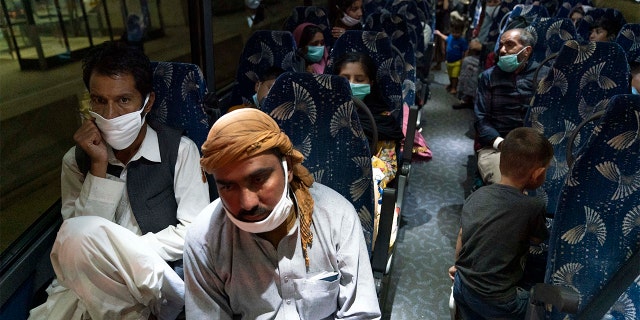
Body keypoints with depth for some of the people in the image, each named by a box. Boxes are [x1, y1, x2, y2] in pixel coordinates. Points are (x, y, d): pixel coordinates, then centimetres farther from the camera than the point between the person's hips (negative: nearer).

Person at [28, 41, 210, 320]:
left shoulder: (180, 150, -3)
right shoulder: (78, 159, 7)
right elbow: (73, 242, -3)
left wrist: (123, 252, -13)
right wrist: (99, 167, -11)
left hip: (161, 275, -3)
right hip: (90, 281, 3)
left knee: (80, 234, -26)